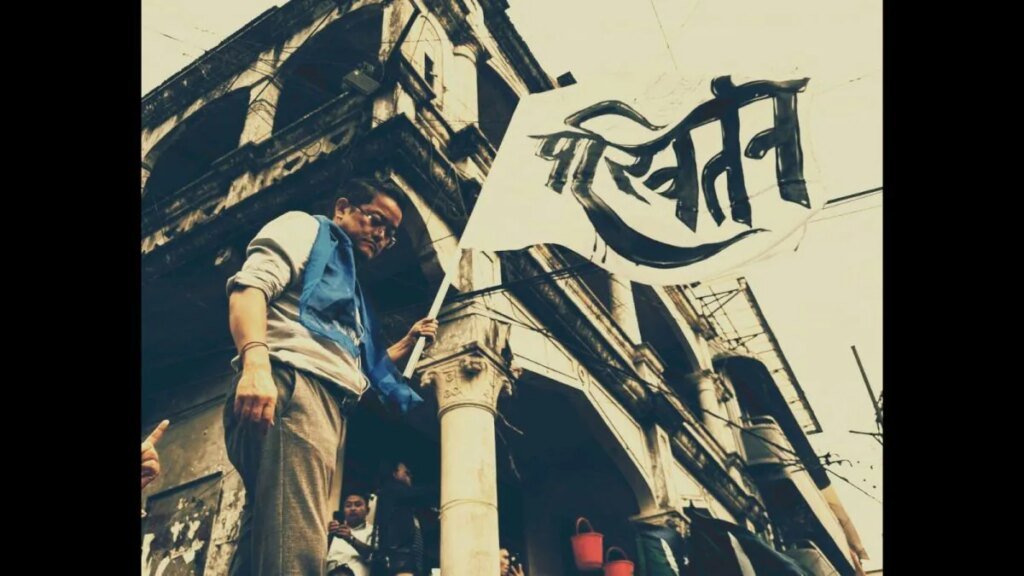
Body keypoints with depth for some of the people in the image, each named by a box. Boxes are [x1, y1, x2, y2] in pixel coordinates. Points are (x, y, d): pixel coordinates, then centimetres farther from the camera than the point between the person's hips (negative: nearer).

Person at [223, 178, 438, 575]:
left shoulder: (349, 288, 37)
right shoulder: (306, 228, 14)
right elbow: (250, 284, -7)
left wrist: (407, 344, 29)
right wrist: (255, 362, -24)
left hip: (328, 407, 9)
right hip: (289, 385, -9)